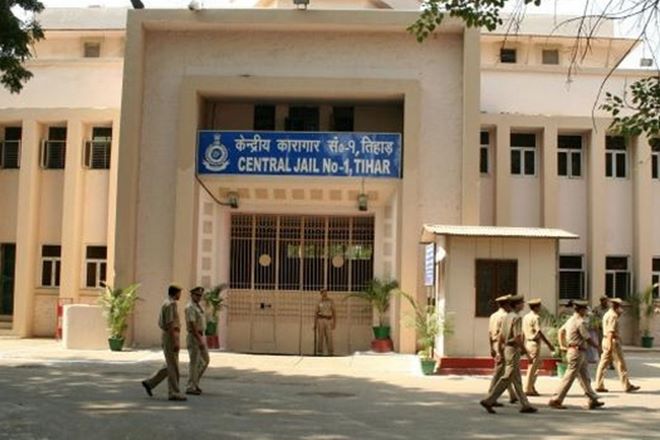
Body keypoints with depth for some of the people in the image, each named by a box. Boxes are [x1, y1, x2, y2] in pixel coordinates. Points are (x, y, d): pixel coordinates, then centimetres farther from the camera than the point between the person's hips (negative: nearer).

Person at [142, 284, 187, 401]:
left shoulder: (166, 304, 17)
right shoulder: (170, 304, -16)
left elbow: (160, 323, 22)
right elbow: (170, 324, -22)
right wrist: (175, 341, -23)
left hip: (167, 336, 10)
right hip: (170, 337, -10)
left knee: (170, 366, 14)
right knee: (173, 366, -5)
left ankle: (150, 383, 16)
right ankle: (174, 393, -1)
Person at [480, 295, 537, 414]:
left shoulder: (507, 317, 12)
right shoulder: (516, 318, -15)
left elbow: (501, 336, 14)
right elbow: (517, 338, -21)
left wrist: (500, 352, 18)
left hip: (506, 348, 10)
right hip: (513, 350, -10)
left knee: (517, 380, 12)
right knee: (507, 378, -8)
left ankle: (525, 405, 17)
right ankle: (488, 401, -8)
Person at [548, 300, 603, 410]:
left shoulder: (571, 320, 13)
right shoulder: (580, 322, -16)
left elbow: (561, 331, 19)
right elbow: (587, 338, -14)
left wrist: (562, 345, 18)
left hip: (572, 350, 10)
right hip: (577, 352, -10)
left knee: (585, 377, 13)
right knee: (569, 378, -6)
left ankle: (593, 400, 19)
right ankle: (556, 400, -3)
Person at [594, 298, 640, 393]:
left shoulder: (607, 314, 17)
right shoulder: (613, 315, -14)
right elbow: (611, 331, -22)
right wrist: (610, 344, -26)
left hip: (606, 340, 10)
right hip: (613, 341, -10)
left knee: (603, 364, 6)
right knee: (620, 364, -2)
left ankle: (599, 386, 5)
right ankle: (627, 386, 4)